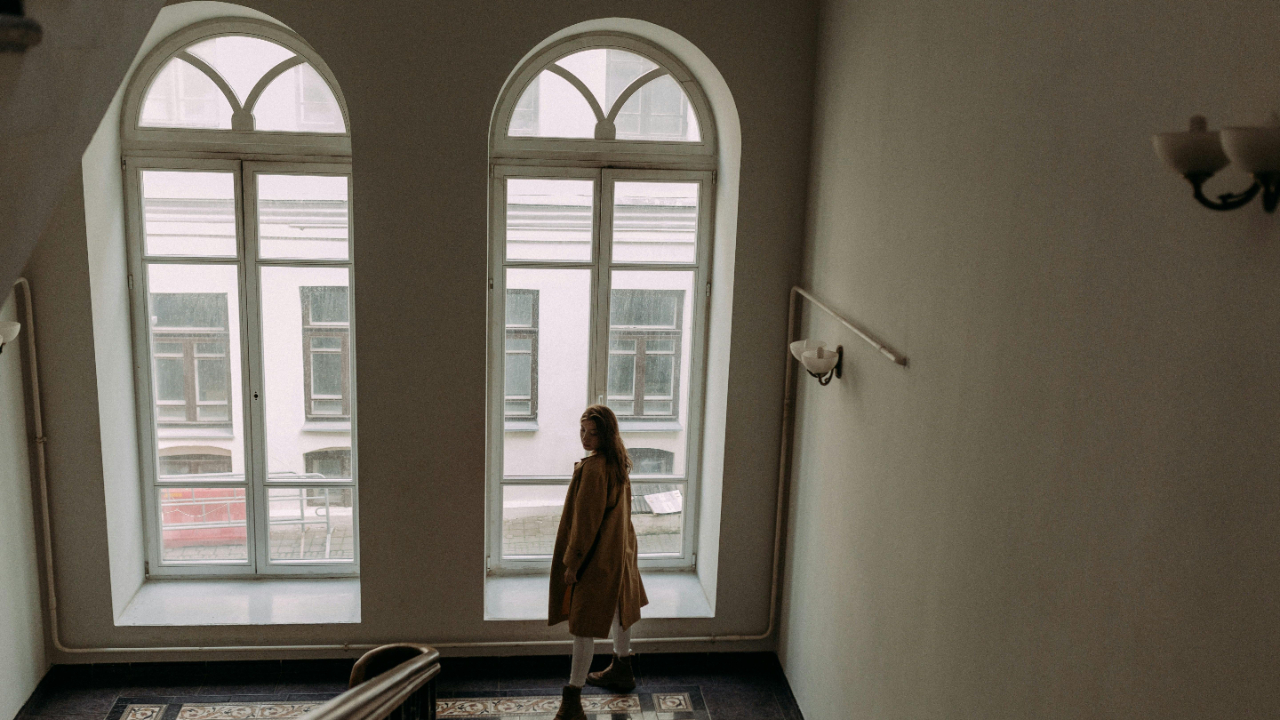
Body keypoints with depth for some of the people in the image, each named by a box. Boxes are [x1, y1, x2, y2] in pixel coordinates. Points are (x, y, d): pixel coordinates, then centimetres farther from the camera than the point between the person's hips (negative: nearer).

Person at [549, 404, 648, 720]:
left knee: (585, 622, -8)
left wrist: (572, 561, -17)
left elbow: (587, 519, -23)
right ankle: (621, 670, 45)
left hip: (597, 554, -10)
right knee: (617, 608, 25)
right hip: (619, 549, 10)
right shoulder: (618, 462, 4)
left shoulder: (593, 468, -25)